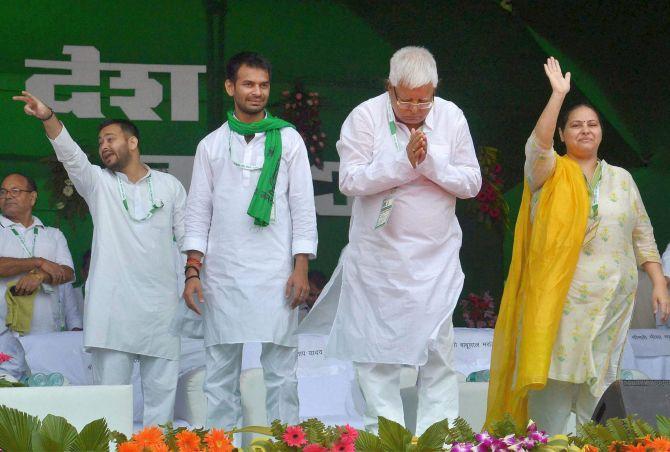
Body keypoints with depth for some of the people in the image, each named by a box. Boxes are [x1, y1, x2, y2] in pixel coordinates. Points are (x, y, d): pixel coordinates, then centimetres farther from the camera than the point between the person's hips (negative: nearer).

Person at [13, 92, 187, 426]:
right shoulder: (98, 183, 8)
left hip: (160, 302, 1)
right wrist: (48, 118, -26)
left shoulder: (169, 185, 11)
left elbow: (187, 236, 12)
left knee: (162, 386, 2)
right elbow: (70, 154, -9)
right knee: (110, 386, -3)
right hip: (111, 302, -1)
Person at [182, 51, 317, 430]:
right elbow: (198, 213, 9)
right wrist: (192, 272, 0)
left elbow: (303, 207, 4)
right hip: (223, 275, 1)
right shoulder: (211, 146, 11)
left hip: (276, 274, -1)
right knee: (221, 373, 3)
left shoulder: (289, 139, 7)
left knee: (281, 370, -2)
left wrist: (301, 268, -4)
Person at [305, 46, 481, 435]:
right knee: (377, 349, 1)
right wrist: (404, 162, -19)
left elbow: (472, 183, 0)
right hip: (378, 254, -1)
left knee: (438, 348, -1)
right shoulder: (365, 118, -7)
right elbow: (350, 181, -13)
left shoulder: (451, 117, 0)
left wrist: (432, 163, -16)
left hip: (436, 256, 1)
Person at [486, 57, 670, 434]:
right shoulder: (551, 174, 2)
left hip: (611, 302, 3)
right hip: (561, 300, -3)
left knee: (597, 382, 5)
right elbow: (538, 145, -20)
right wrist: (558, 95, -24)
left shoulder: (621, 178, 13)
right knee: (555, 379, -7)